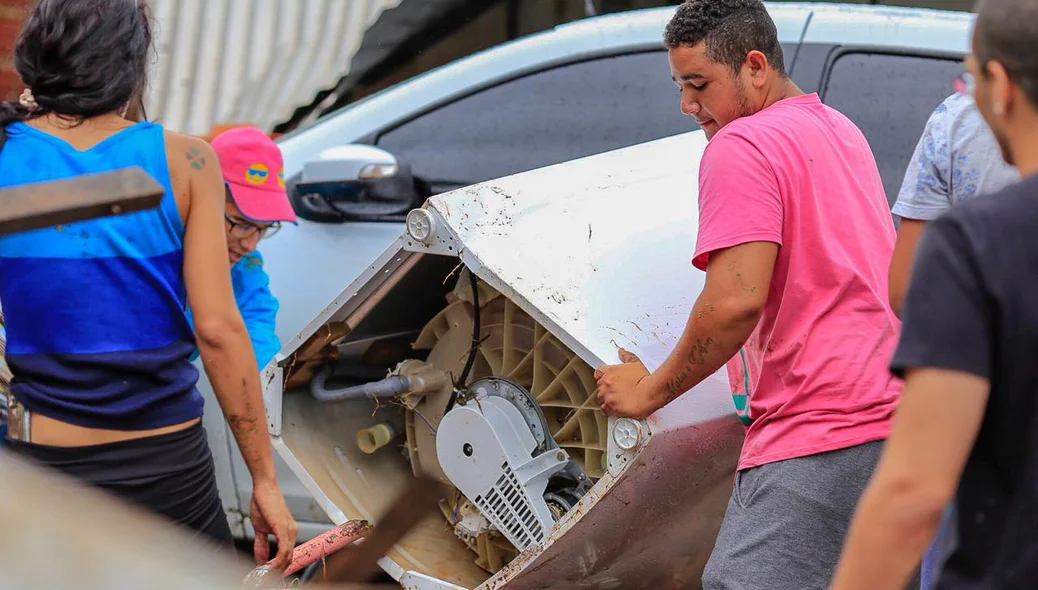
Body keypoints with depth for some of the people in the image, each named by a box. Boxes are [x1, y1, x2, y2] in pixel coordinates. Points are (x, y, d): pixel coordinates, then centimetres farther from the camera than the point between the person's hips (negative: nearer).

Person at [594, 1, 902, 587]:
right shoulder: (841, 130, 21)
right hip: (888, 417, 10)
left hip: (815, 438, -10)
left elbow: (737, 300, -19)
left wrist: (651, 390, -9)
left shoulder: (742, 145, -9)